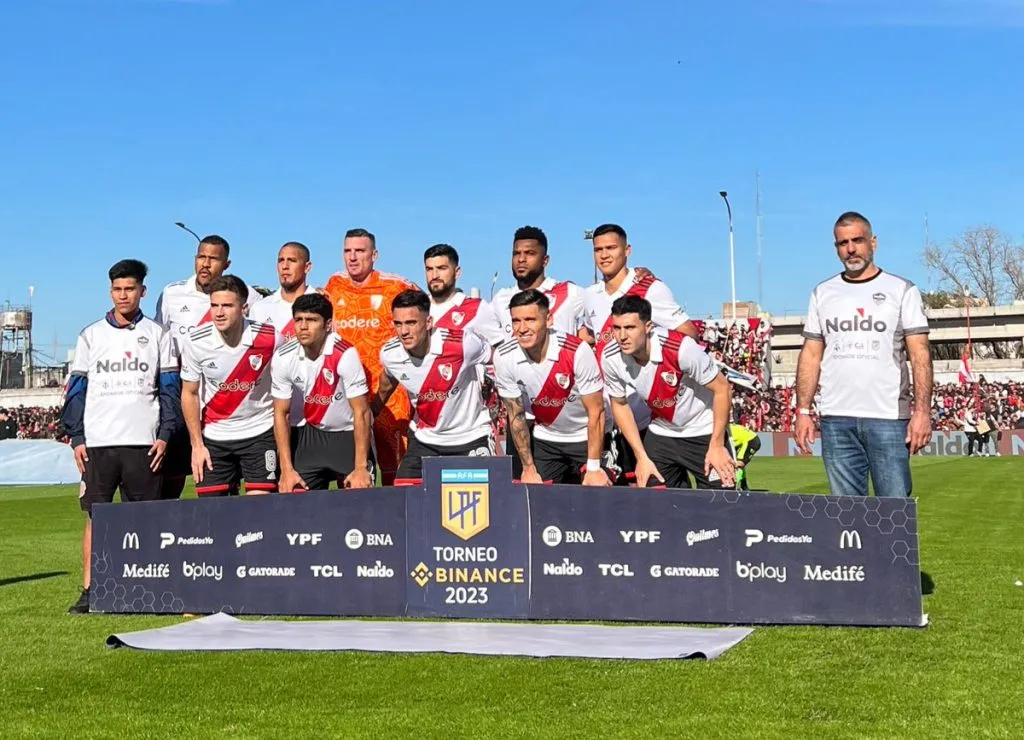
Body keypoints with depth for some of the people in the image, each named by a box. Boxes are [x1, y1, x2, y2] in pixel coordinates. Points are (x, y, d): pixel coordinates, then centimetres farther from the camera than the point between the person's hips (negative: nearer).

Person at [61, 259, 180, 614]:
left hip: (144, 441, -1)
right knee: (95, 516, 1)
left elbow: (170, 388, 6)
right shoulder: (91, 335, 11)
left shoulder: (156, 334, 8)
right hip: (97, 441, 1)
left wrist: (165, 434, -3)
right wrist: (76, 437, 2)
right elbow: (76, 388, 10)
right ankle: (88, 591, 4)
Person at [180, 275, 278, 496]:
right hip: (213, 435, 2)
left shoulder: (269, 338, -16)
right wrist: (197, 445, -1)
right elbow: (189, 394, 0)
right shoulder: (195, 341, -12)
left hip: (260, 431, -1)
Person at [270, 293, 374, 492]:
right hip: (310, 434, 3)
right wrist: (287, 470, -9)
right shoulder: (283, 358, -12)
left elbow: (361, 412, -21)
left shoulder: (345, 354, -23)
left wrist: (361, 467, -23)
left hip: (350, 434, -3)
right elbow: (281, 414, -4)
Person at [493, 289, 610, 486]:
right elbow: (516, 416, -5)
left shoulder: (577, 351, -27)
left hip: (585, 438, -3)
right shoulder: (504, 357, -17)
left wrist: (594, 468, -20)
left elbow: (596, 413, -19)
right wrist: (529, 469, -4)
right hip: (544, 439, 3)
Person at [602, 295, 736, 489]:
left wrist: (716, 445, -15)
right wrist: (641, 457, -2)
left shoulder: (681, 347, -30)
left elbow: (722, 388, -18)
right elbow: (620, 404, 0)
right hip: (660, 435, 4)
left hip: (703, 433, -4)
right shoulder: (611, 357, -17)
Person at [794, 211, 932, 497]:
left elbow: (920, 354, -3)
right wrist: (803, 411, 3)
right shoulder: (822, 293, 12)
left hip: (889, 419, -3)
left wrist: (923, 411, -13)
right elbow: (811, 355, 12)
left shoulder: (902, 290, 3)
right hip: (836, 420, 3)